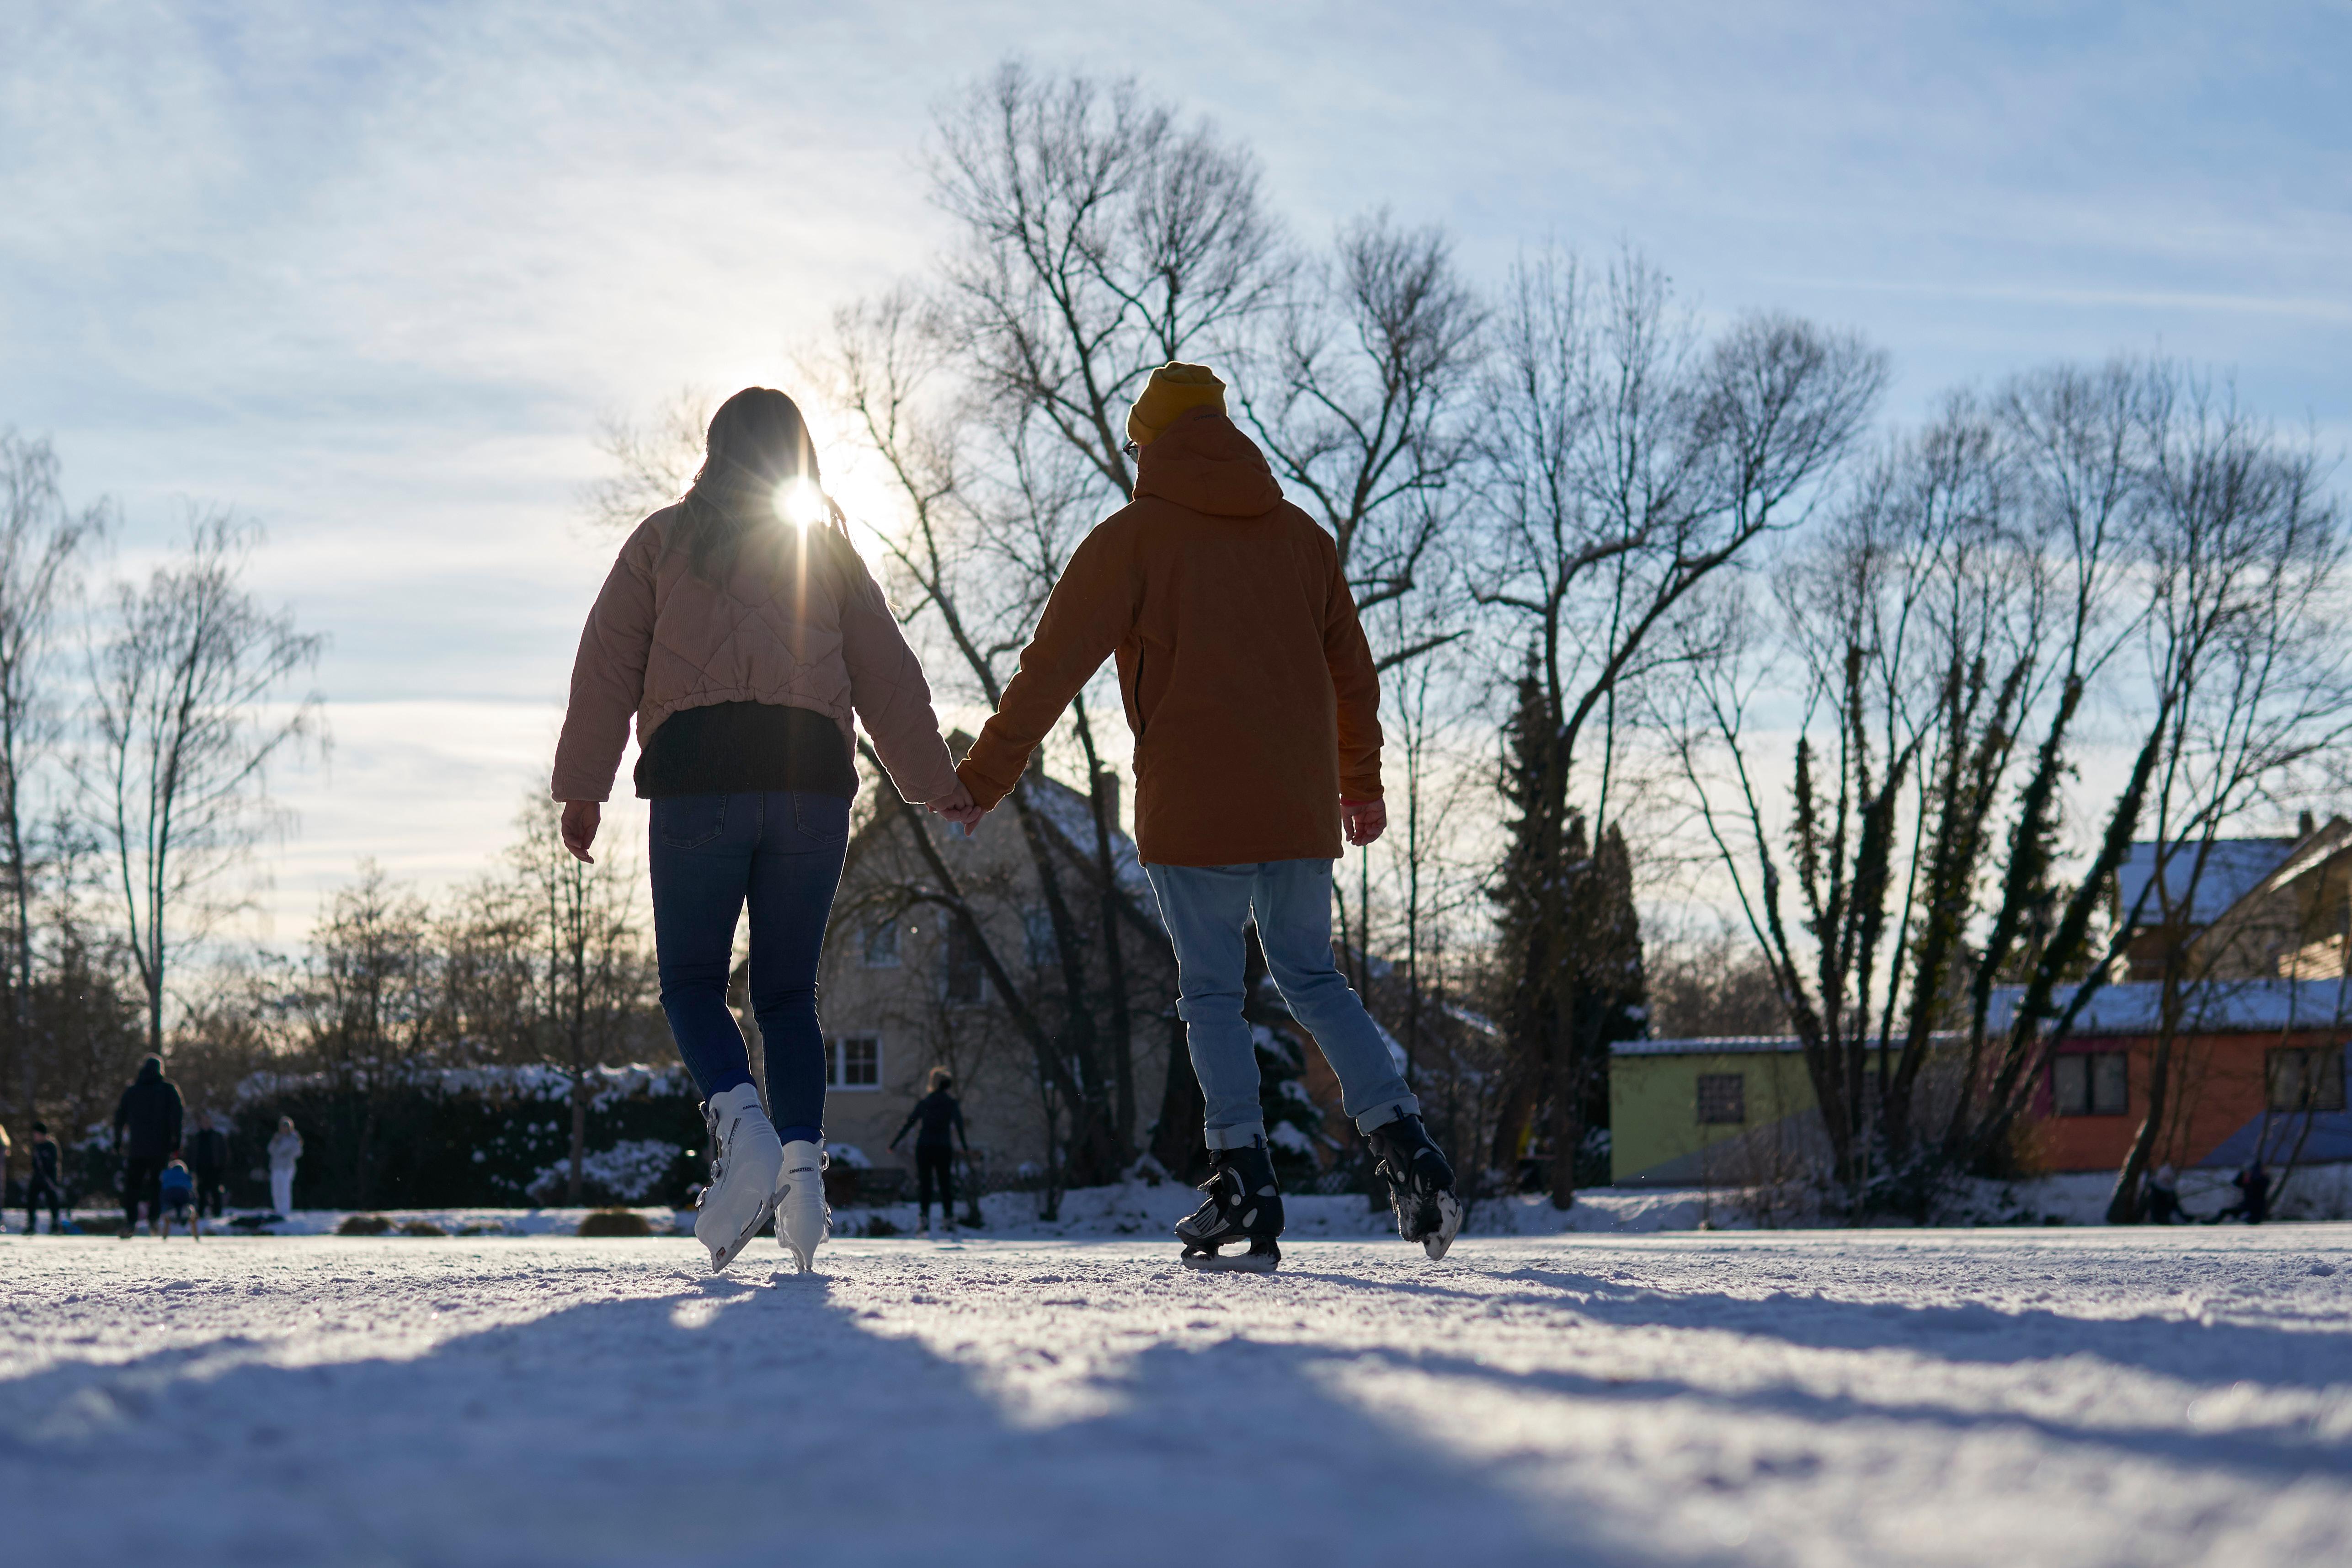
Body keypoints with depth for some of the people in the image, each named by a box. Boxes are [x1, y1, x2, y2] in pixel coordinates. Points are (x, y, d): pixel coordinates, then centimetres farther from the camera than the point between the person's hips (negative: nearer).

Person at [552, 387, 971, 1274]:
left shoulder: (664, 540, 12)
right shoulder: (831, 552, 15)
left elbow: (609, 666, 6)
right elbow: (889, 678, 16)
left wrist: (583, 787, 6)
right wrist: (936, 783, 25)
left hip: (698, 775, -2)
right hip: (812, 777, 2)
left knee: (692, 979, 4)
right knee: (788, 989, 8)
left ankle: (740, 1119, -24)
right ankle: (802, 1165, -11)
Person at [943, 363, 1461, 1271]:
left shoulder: (1132, 538, -1)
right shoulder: (1300, 537, 13)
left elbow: (1051, 669, -3)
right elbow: (1352, 673, 20)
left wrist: (982, 780, 3)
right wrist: (1361, 783, 34)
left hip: (1192, 811, -4)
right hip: (1300, 808, 4)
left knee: (1211, 993, 3)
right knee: (1311, 978, 14)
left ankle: (1246, 1186, -5)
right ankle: (1403, 1143, -3)